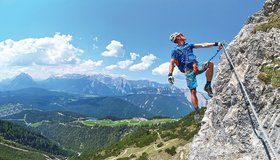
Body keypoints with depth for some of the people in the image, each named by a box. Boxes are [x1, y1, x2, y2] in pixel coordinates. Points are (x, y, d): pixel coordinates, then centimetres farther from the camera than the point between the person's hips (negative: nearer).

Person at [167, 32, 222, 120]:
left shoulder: (188, 45, 23)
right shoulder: (175, 50, 7)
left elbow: (203, 45, 17)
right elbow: (172, 63, -4)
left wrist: (215, 44, 6)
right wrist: (170, 74, -20)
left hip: (197, 67, 5)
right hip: (188, 71, -5)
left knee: (210, 64, -22)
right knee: (193, 91, -11)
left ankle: (208, 86, -9)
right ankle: (197, 112, -2)